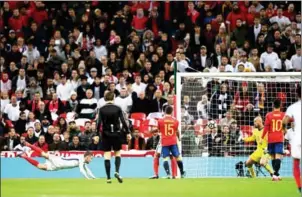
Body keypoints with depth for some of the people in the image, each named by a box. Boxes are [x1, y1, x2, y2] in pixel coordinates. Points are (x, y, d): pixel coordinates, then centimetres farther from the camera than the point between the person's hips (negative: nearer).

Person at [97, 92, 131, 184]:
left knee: (107, 155, 2)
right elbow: (123, 121, -6)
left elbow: (99, 123, -6)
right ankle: (117, 172, -9)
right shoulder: (117, 108, -3)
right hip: (116, 134, 0)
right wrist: (128, 132, 0)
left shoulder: (101, 109, -2)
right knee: (117, 153, 12)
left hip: (106, 134, 0)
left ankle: (108, 177, -1)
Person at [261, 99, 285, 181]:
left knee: (273, 157, 14)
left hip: (271, 139, 1)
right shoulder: (283, 115, 0)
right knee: (278, 157, -10)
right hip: (279, 139, -1)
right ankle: (275, 174, -25)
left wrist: (262, 138, -1)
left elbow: (266, 127, -6)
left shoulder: (269, 115, -3)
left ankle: (276, 174, 19)